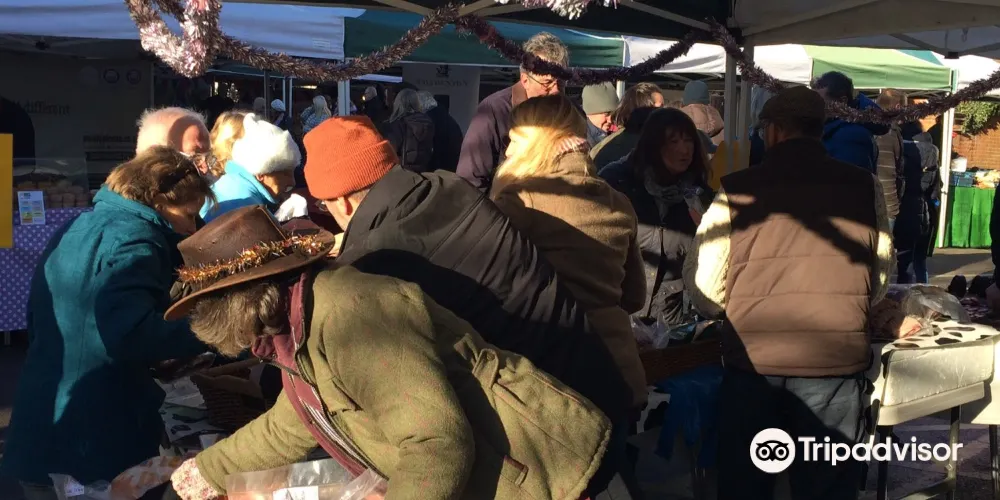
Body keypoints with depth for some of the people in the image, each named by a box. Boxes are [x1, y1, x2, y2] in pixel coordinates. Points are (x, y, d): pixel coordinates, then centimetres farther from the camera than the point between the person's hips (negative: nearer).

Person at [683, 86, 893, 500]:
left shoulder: (737, 189, -4)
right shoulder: (864, 187, 1)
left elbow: (704, 287, -3)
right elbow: (880, 282, 9)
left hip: (752, 360, -1)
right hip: (837, 361, 1)